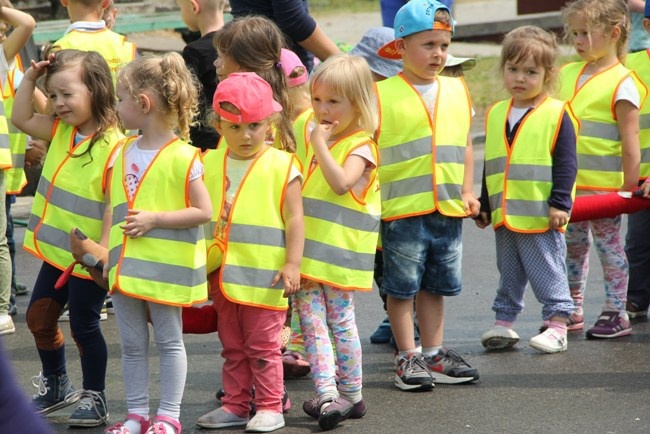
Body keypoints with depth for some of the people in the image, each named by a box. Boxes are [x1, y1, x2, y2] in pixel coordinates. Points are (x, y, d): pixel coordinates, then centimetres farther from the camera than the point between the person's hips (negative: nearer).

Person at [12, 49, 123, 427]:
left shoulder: (112, 146, -22)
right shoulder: (61, 131, 3)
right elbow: (21, 118, 11)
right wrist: (31, 77, 0)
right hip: (56, 251, 8)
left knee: (84, 325, 3)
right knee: (39, 317, 16)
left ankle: (95, 398, 18)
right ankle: (56, 386, 35)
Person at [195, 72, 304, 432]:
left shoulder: (282, 166, -7)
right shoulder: (210, 164, 5)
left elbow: (294, 219, -8)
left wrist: (292, 263, -14)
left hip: (264, 275, -5)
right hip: (223, 274, 5)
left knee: (262, 345, 1)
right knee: (232, 345, 14)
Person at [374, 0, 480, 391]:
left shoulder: (457, 90, 10)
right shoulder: (382, 95, -6)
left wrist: (467, 192, 12)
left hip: (449, 211, 5)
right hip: (403, 211, -5)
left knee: (436, 286, 14)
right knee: (402, 288, 3)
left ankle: (433, 354, 24)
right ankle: (408, 358, 12)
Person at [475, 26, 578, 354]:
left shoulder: (556, 115, -9)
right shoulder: (495, 115, 8)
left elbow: (566, 164, -10)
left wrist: (560, 203, -15)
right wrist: (484, 205, 17)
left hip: (541, 216, -6)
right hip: (504, 216, 6)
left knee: (547, 271, 0)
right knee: (509, 273, 16)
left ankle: (557, 325, 7)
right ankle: (504, 323, 24)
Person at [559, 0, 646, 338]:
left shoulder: (621, 83, -11)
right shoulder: (567, 74, 9)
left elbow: (630, 143, -13)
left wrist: (629, 190, -14)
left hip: (604, 184, -6)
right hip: (568, 184, 6)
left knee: (608, 247, 2)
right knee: (573, 246, 14)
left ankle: (616, 315, 10)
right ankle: (572, 311, 24)